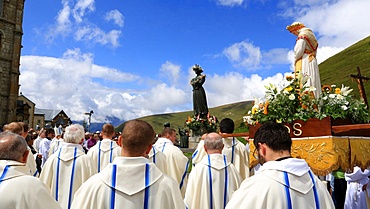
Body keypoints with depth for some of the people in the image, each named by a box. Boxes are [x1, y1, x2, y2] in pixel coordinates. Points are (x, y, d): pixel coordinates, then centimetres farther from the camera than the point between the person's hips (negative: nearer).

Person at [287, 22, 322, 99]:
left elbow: (299, 51, -13)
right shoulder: (312, 37, 25)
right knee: (313, 85, 3)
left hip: (304, 62, -9)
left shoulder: (302, 36, -2)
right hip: (312, 61, 9)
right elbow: (314, 52, 20)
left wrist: (295, 61, 2)